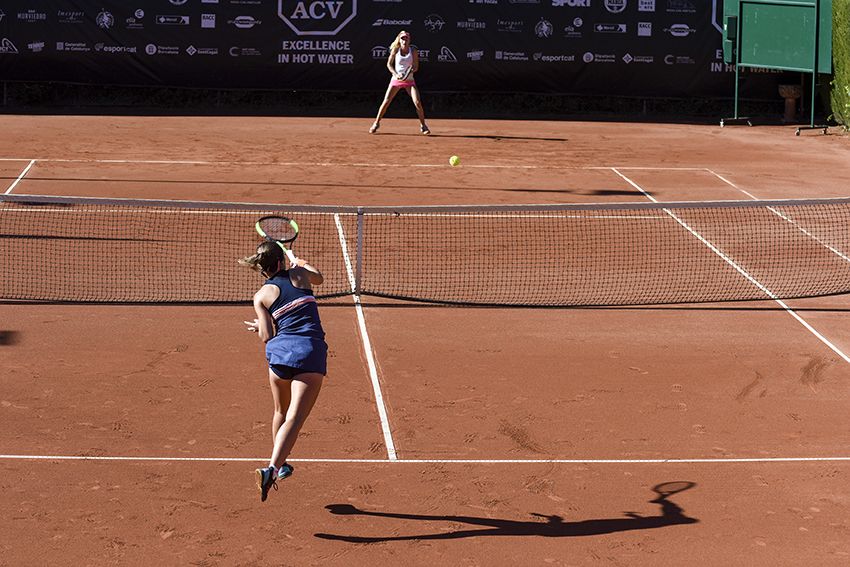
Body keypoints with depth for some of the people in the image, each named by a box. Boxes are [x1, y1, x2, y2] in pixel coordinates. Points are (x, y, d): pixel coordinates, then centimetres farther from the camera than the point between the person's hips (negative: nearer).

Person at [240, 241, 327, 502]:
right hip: (310, 353, -2)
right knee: (294, 418, -10)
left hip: (279, 352, 2)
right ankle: (272, 468, -28)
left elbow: (267, 336, 1)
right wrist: (301, 263, 56)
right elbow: (319, 278, 35)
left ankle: (280, 465, 42)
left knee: (281, 412, 25)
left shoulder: (262, 296, 6)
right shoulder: (299, 274, 10)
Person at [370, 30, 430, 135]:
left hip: (409, 80, 0)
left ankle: (423, 125, 4)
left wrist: (409, 72, -23)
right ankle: (376, 123, 11)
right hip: (396, 79, 0)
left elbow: (415, 67, -3)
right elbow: (389, 64, 0)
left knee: (417, 102, -13)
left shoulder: (413, 51, -6)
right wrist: (396, 74, -16)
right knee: (386, 102, -4)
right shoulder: (395, 50, -6)